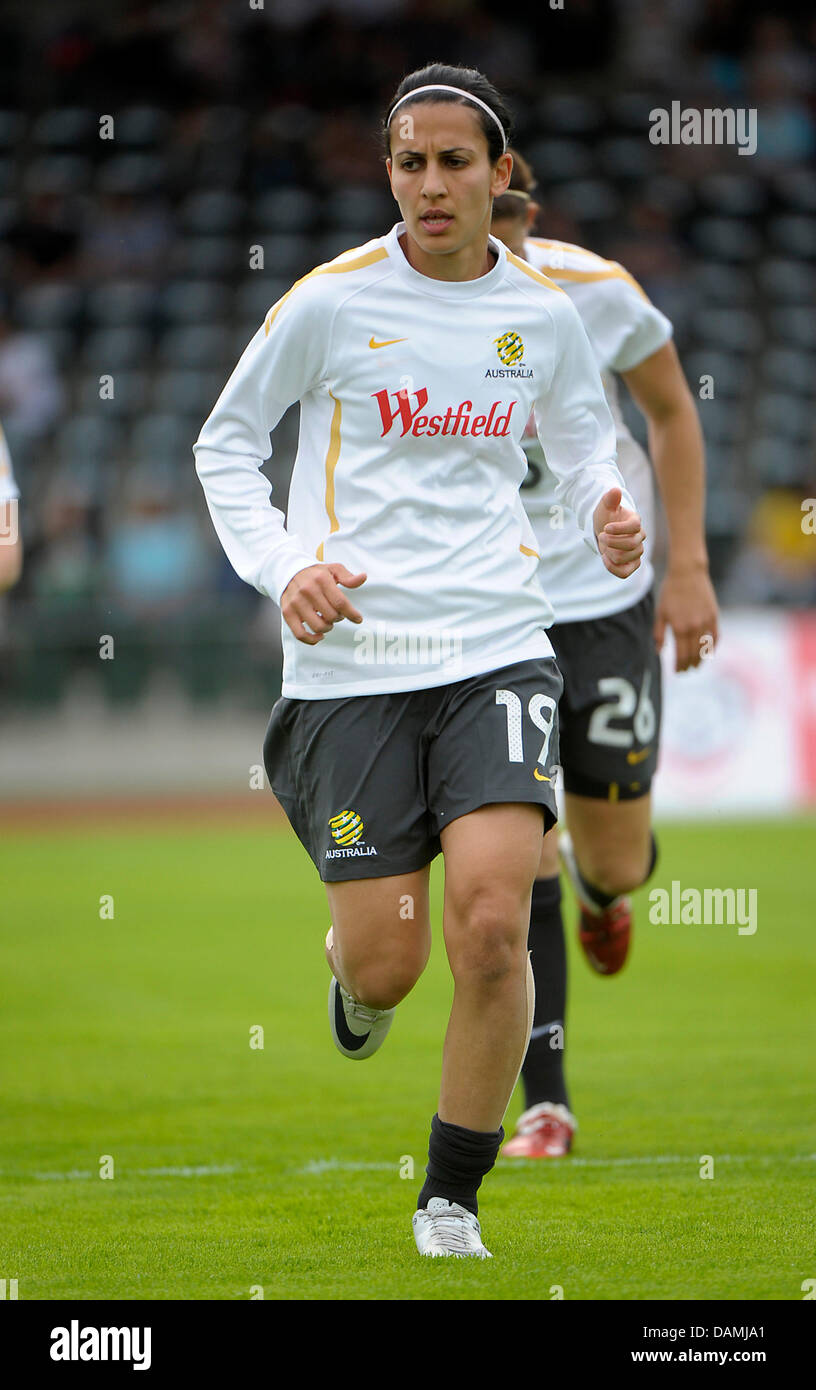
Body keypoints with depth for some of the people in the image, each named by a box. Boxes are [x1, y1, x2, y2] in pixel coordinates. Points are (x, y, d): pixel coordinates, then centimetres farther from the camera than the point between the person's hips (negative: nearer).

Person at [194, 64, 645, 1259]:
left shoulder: (544, 312, 5)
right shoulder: (331, 301, -3)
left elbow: (582, 441, 22)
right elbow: (224, 443, 8)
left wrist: (607, 517, 0)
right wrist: (281, 566, -7)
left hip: (495, 647, 1)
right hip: (352, 659, -1)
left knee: (492, 927, -17)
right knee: (387, 965, -2)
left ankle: (452, 1202, 1)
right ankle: (350, 972, 39)